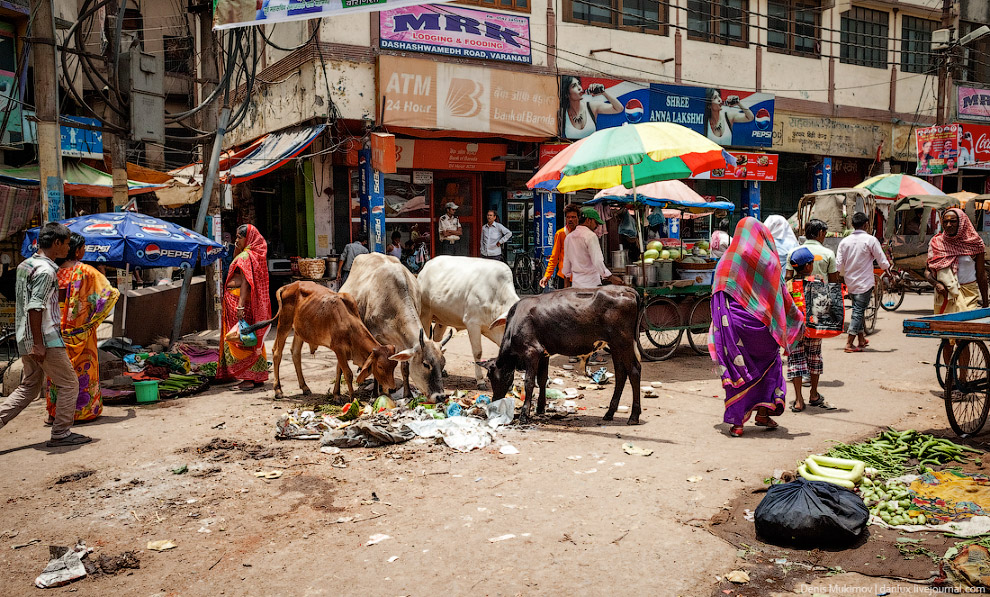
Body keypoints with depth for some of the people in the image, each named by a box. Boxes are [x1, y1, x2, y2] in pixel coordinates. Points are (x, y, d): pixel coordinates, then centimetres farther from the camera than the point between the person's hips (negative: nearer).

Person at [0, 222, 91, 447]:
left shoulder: (24, 265, 14)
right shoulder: (45, 270, -16)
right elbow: (35, 308, -22)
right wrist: (38, 343, -21)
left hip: (24, 339, 9)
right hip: (46, 339, -9)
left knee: (29, 387, 18)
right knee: (69, 384, 3)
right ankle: (61, 433, 8)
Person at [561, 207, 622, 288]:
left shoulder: (569, 237, 13)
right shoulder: (591, 236, -11)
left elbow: (566, 263, 20)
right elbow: (597, 261, -20)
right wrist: (610, 277, -19)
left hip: (575, 284, 7)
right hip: (590, 284, -7)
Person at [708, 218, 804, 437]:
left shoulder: (725, 261, 5)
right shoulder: (767, 260, -3)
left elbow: (717, 297, 4)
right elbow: (781, 296, -2)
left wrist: (721, 327, 9)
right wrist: (797, 318, 10)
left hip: (732, 323, 2)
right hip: (759, 322, -2)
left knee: (737, 368, 7)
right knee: (769, 362, 20)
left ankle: (737, 422, 6)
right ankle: (763, 411, 13)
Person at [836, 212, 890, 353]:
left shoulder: (844, 241, 1)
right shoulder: (870, 240, -11)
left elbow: (839, 265, 1)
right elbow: (882, 262, -6)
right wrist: (888, 268, 15)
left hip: (850, 283, 5)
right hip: (864, 283, -5)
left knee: (858, 310, 19)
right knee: (858, 311, -2)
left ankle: (861, 340, 30)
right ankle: (849, 344, -4)